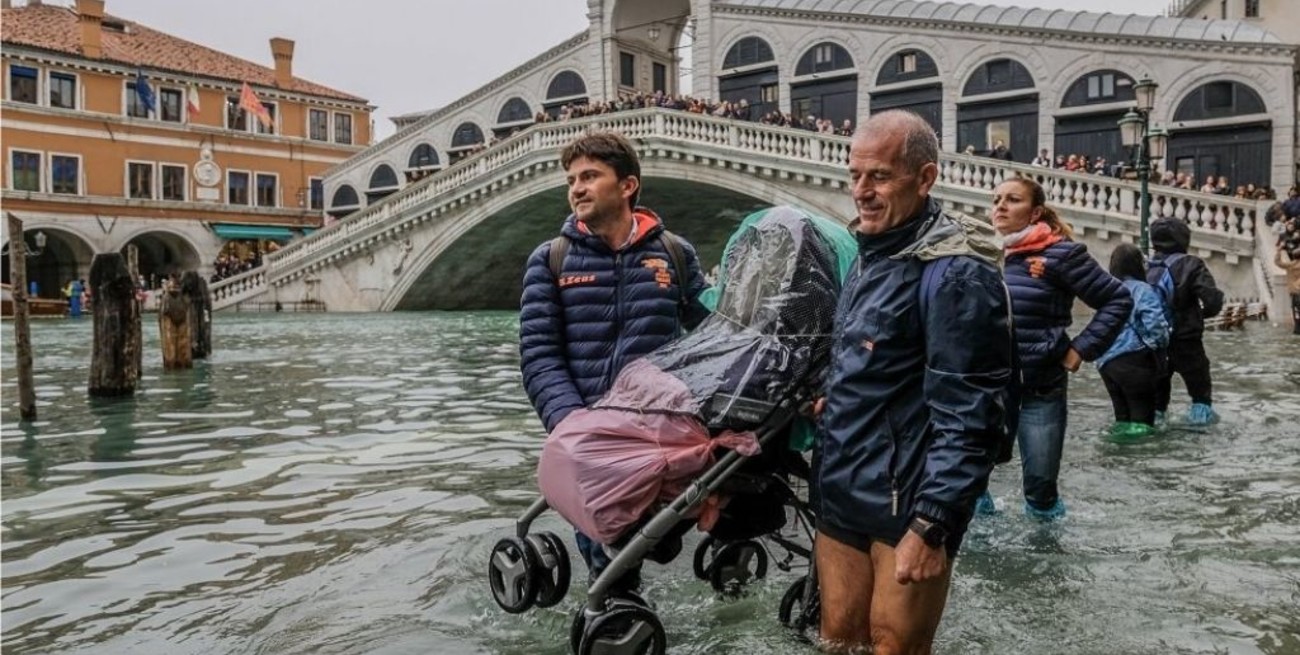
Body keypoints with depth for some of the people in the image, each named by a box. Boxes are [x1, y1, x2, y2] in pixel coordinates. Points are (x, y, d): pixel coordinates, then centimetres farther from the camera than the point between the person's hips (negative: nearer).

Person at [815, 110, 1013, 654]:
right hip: (840, 497, 8)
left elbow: (966, 418, -21)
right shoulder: (871, 255, 11)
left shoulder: (956, 275, -17)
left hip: (908, 505, -8)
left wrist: (932, 525, -23)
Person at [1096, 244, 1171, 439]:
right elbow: (1154, 325, -18)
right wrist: (1162, 345, -1)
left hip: (1106, 361, 7)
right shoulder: (1142, 290, -7)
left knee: (1123, 413, 16)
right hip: (1133, 359, -7)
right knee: (1142, 414, 0)